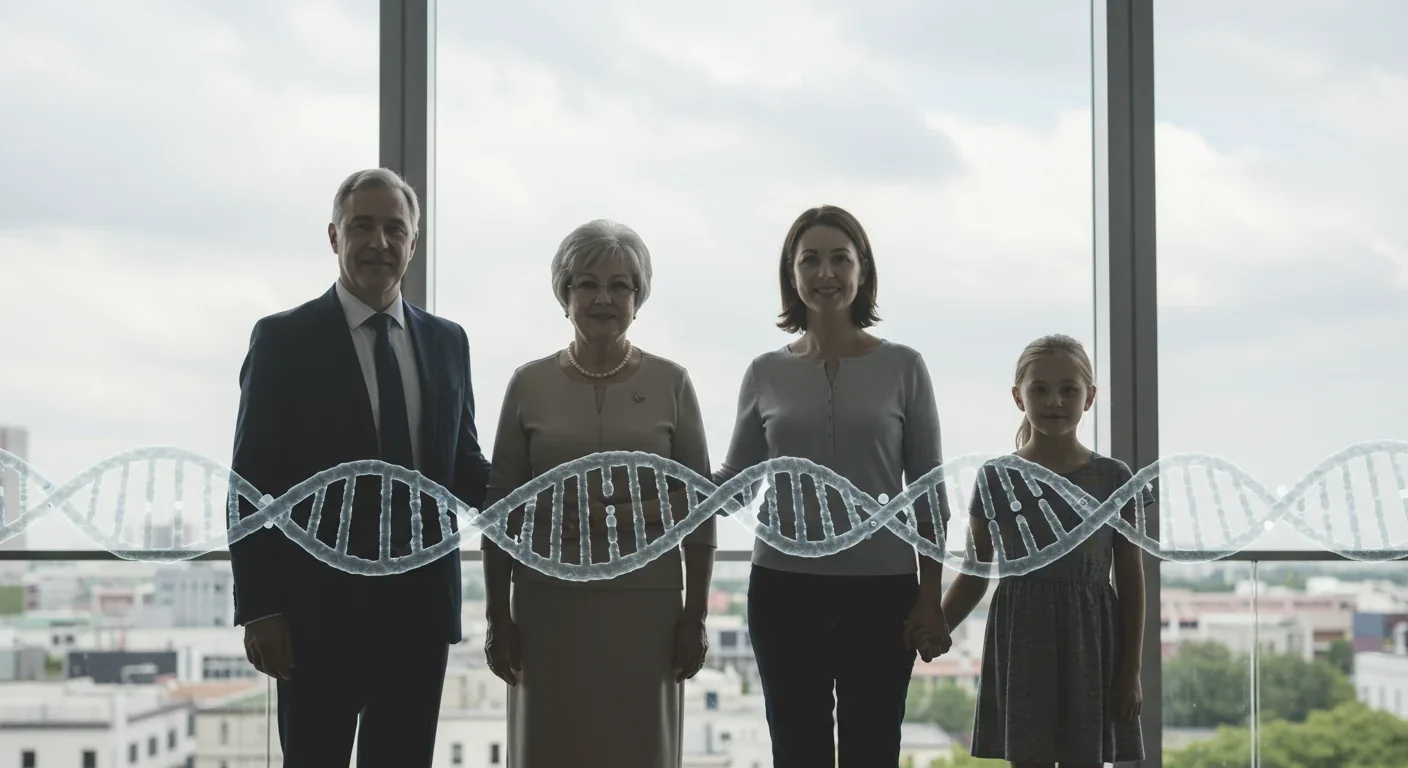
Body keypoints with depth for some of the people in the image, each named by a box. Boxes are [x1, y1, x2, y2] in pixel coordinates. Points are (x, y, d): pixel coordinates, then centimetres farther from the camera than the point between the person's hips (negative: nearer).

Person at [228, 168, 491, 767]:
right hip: (320, 607, -4)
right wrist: (258, 608, -11)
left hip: (420, 605, 4)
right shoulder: (284, 340, -2)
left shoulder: (446, 342, 11)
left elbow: (463, 466, 14)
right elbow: (254, 485, -5)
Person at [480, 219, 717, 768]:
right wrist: (498, 615, 1)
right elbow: (500, 507, 4)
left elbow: (697, 508, 3)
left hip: (645, 601, 0)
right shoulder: (529, 385, 3)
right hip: (549, 601, 0)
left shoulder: (671, 383, 2)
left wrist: (695, 615, 0)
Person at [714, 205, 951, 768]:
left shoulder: (903, 368, 2)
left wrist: (931, 598, -2)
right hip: (786, 590, 1)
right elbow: (734, 480, 8)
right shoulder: (766, 374, 5)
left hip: (880, 592, -1)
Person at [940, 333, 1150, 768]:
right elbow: (973, 578, 7)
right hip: (1021, 642, 0)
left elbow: (1131, 578, 3)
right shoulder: (997, 479, 1)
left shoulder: (1112, 479, 1)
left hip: (1088, 641, 0)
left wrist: (1131, 669, 0)